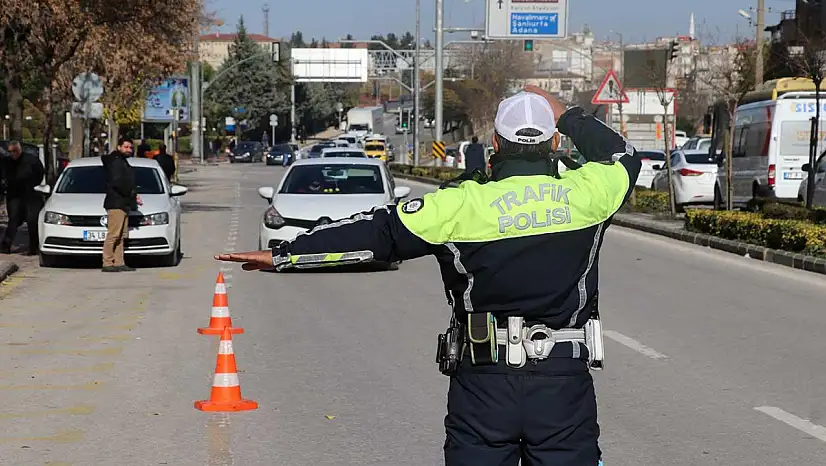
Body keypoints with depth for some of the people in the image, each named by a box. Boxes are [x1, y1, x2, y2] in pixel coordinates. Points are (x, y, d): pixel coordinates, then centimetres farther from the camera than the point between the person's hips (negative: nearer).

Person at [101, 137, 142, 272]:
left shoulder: (123, 162, 23)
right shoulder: (115, 162, -9)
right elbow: (116, 183, -19)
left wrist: (134, 197, 11)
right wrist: (132, 194, -12)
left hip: (124, 204, 10)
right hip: (116, 204, -10)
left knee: (121, 236, 9)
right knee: (113, 234, -12)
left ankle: (119, 263, 9)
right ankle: (107, 264, -13)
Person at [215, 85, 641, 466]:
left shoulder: (463, 206, -8)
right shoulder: (583, 194, -3)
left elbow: (376, 231, -5)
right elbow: (622, 157, 20)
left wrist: (284, 254, 1)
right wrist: (566, 115, 27)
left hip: (483, 386, -1)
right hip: (565, 386, 1)